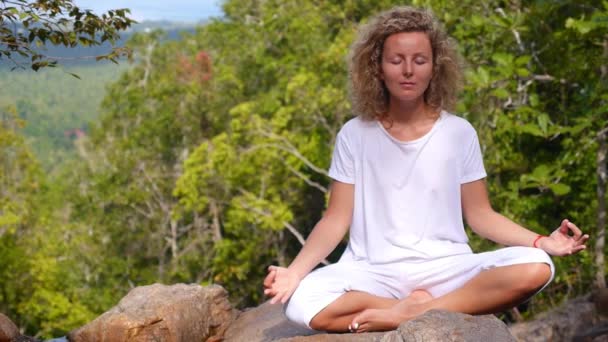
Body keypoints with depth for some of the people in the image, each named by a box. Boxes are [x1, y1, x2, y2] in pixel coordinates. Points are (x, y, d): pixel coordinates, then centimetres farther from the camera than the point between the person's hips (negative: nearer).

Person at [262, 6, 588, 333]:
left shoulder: (459, 133, 3)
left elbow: (479, 214, 7)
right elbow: (336, 220, 2)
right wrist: (295, 271, -15)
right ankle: (419, 308, -19)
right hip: (373, 272, -1)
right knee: (301, 303, -33)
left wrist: (542, 242, -9)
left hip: (444, 270, 1)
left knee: (535, 267, -28)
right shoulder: (354, 135, 3)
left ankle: (409, 313, -23)